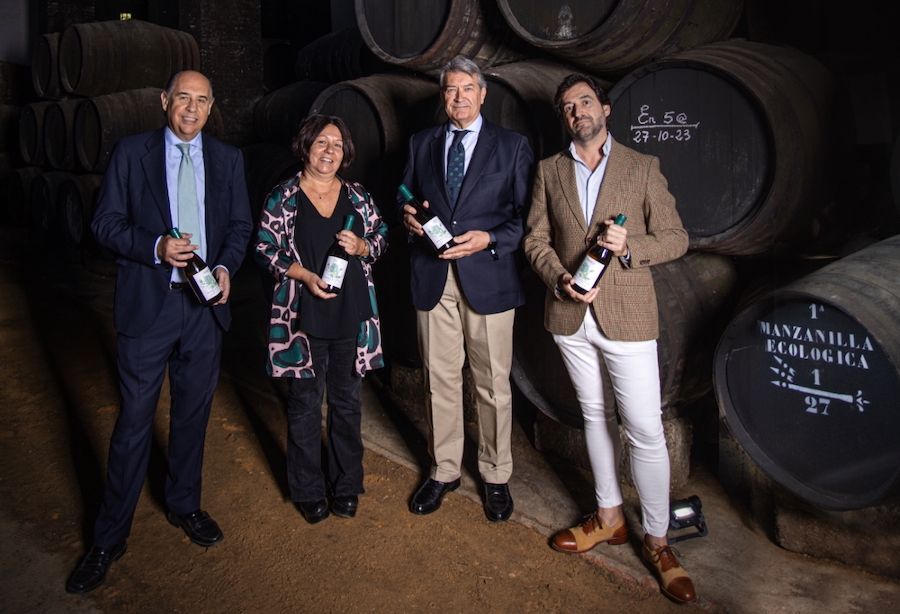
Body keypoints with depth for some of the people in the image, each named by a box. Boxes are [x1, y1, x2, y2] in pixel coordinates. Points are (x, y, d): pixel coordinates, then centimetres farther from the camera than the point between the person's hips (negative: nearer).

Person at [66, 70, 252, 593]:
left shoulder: (228, 158, 9)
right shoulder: (132, 152, 2)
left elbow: (241, 225, 9)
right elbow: (106, 223, -1)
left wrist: (226, 266, -9)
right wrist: (155, 247, -18)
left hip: (205, 303, 3)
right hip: (147, 305, -2)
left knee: (193, 414, 15)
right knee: (135, 422, 3)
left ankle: (184, 505, 36)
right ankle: (109, 539, 19)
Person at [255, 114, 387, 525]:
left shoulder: (357, 196, 8)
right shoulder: (283, 197, 0)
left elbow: (381, 238, 12)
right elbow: (266, 248, -1)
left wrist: (361, 246, -10)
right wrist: (305, 275, -15)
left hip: (352, 315, 3)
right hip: (304, 316, -2)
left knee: (347, 401, 11)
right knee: (305, 402, 7)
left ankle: (346, 487, 27)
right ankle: (308, 491, 23)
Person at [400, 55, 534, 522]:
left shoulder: (512, 146, 3)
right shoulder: (421, 144, 12)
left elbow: (526, 216, 0)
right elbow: (406, 200, 18)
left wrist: (489, 239, -16)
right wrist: (408, 217, -5)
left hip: (488, 278, -2)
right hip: (433, 278, 3)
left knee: (493, 384, 6)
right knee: (439, 381, 10)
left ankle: (495, 476, 24)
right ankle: (443, 471, 28)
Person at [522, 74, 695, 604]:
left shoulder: (642, 167, 2)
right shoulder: (550, 171, 9)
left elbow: (676, 237, 1)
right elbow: (536, 238, 7)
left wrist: (629, 247, -17)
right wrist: (560, 279, -11)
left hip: (627, 316, -3)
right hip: (570, 315, 3)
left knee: (646, 431, -2)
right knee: (596, 417, 16)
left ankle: (657, 541, 15)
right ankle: (609, 517, 32)